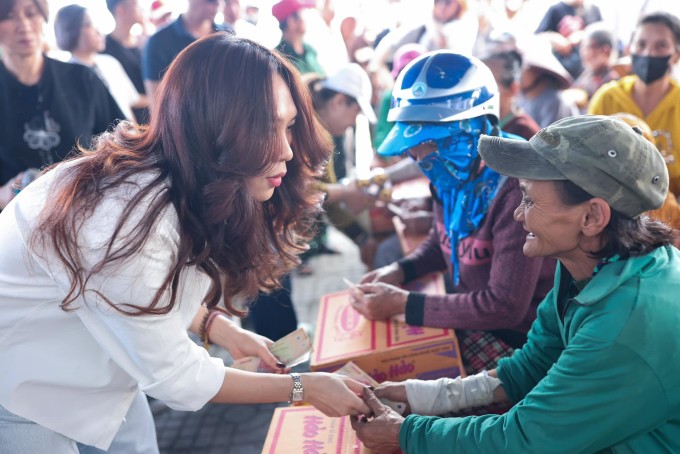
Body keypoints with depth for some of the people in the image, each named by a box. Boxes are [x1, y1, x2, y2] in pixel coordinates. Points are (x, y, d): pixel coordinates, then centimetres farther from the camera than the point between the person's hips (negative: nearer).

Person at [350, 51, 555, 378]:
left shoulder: (514, 189, -27)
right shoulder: (454, 172, -2)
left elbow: (505, 307, -26)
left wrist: (403, 304, -22)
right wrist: (400, 270, -1)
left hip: (513, 336, -8)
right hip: (469, 316, 8)